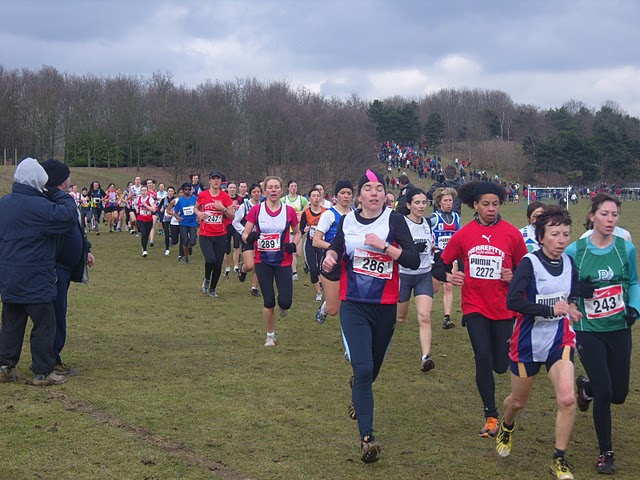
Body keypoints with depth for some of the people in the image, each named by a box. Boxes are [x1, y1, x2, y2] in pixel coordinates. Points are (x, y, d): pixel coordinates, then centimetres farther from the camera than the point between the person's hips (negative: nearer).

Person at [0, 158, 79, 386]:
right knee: (44, 324, 3)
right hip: (35, 281, -8)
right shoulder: (38, 207, -20)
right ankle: (43, 372, 7)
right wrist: (60, 194, -5)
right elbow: (69, 216, -20)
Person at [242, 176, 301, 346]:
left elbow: (297, 232, 12)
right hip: (263, 261, 0)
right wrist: (249, 238, -25)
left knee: (285, 302, -10)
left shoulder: (289, 211, -2)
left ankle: (283, 306, 29)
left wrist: (294, 244, -8)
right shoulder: (256, 210, -4)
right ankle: (270, 335, 20)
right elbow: (245, 233, -2)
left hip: (283, 262, 0)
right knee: (269, 303, 0)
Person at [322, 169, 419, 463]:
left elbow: (414, 261, -15)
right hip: (353, 306, 0)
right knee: (363, 369, -16)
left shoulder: (394, 221, -7)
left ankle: (357, 394, 56)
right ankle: (367, 438, -15)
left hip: (385, 306, 0)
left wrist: (384, 245, -25)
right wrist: (330, 258, -1)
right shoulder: (347, 221, 1)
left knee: (372, 367, 19)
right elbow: (336, 248, 20)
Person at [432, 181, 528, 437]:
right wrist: (448, 276, -16)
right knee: (483, 359, -12)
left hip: (503, 308, 0)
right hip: (475, 307, 0)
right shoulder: (463, 234, -2)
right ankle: (491, 416, 3)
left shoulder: (512, 233, -3)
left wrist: (514, 277, -15)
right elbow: (440, 265, 5)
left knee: (501, 366, 5)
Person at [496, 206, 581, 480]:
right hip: (528, 342, -3)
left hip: (559, 340, 3)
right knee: (518, 401, 15)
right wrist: (550, 309, -30)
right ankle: (506, 427, 51)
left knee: (567, 399, -16)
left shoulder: (569, 263, 0)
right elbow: (512, 301, -28)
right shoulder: (530, 263, -17)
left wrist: (571, 307, 0)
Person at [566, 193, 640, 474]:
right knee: (604, 392, -9)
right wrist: (578, 289, -18)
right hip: (588, 331, -3)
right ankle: (606, 453, 10)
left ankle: (587, 386, 43)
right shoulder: (575, 251, -8)